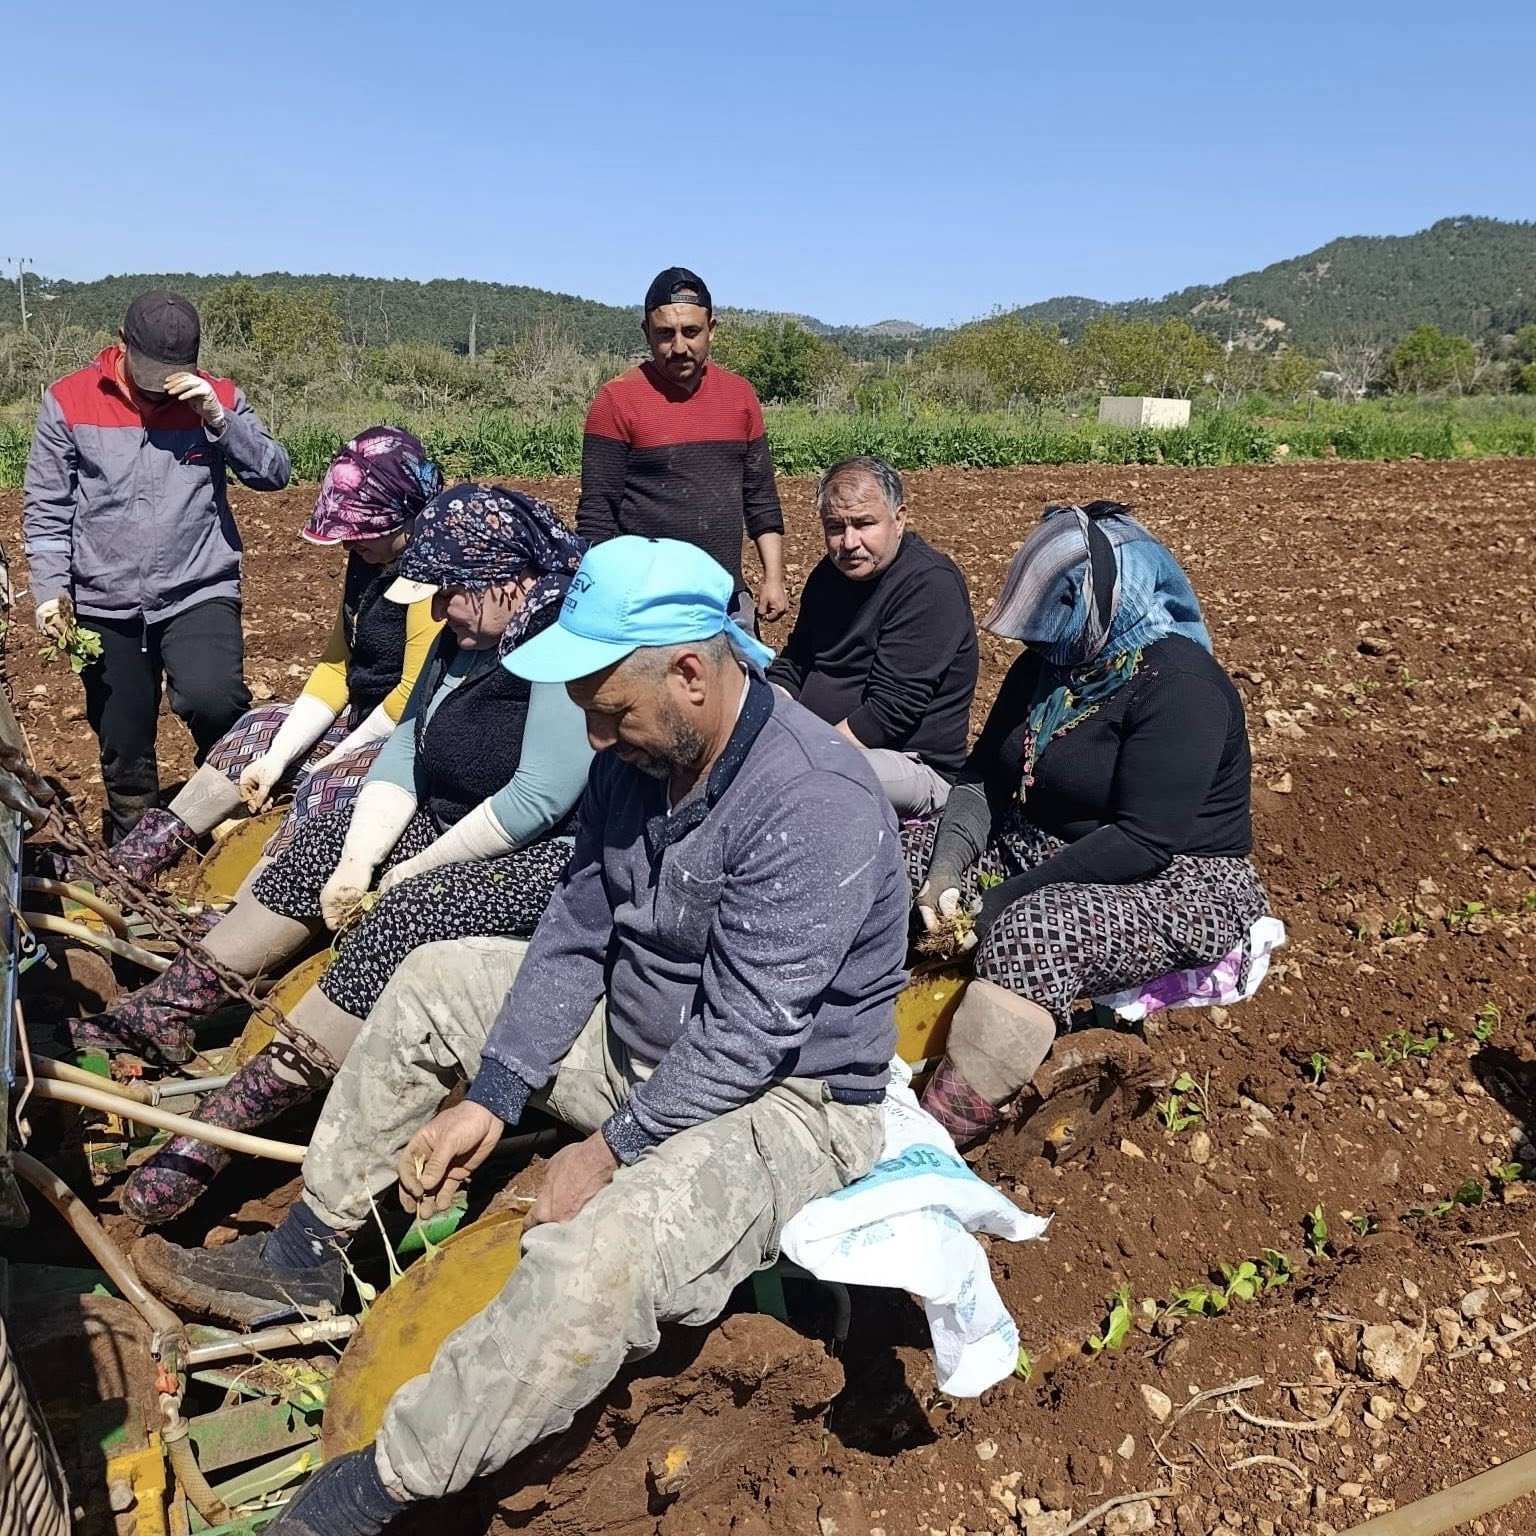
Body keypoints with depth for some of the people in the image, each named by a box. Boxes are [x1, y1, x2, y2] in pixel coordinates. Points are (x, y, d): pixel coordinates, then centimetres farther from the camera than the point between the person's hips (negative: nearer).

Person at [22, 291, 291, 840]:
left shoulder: (216, 398, 3)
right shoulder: (69, 401, 1)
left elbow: (274, 474, -5)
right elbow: (45, 509, 3)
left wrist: (217, 417, -17)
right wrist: (50, 588, -6)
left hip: (200, 594, -1)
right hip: (106, 607, 1)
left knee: (210, 698, -28)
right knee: (123, 755, 9)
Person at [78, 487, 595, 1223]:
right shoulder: (468, 637, 7)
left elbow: (536, 799, -27)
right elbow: (405, 749, 6)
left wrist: (413, 871, -16)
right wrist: (358, 860, -7)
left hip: (551, 856, -10)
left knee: (399, 922, -29)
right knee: (320, 849, 4)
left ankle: (227, 1119, -26)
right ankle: (162, 1014, 8)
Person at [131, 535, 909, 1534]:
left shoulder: (815, 804, -29)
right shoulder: (639, 753, -4)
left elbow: (746, 1035, -28)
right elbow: (578, 935, 0)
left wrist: (613, 1148, -18)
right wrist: (490, 1101, -5)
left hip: (780, 1100, -8)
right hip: (639, 1039, 9)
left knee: (595, 1258, -36)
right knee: (435, 981, 10)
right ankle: (305, 1258, 20)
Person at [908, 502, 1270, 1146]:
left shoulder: (1177, 683, -20)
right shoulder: (1049, 662, 5)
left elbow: (1144, 841, -26)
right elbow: (982, 774, 4)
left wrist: (1010, 897, -25)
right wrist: (947, 868, -14)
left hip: (1173, 884, -9)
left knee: (1031, 932, -37)